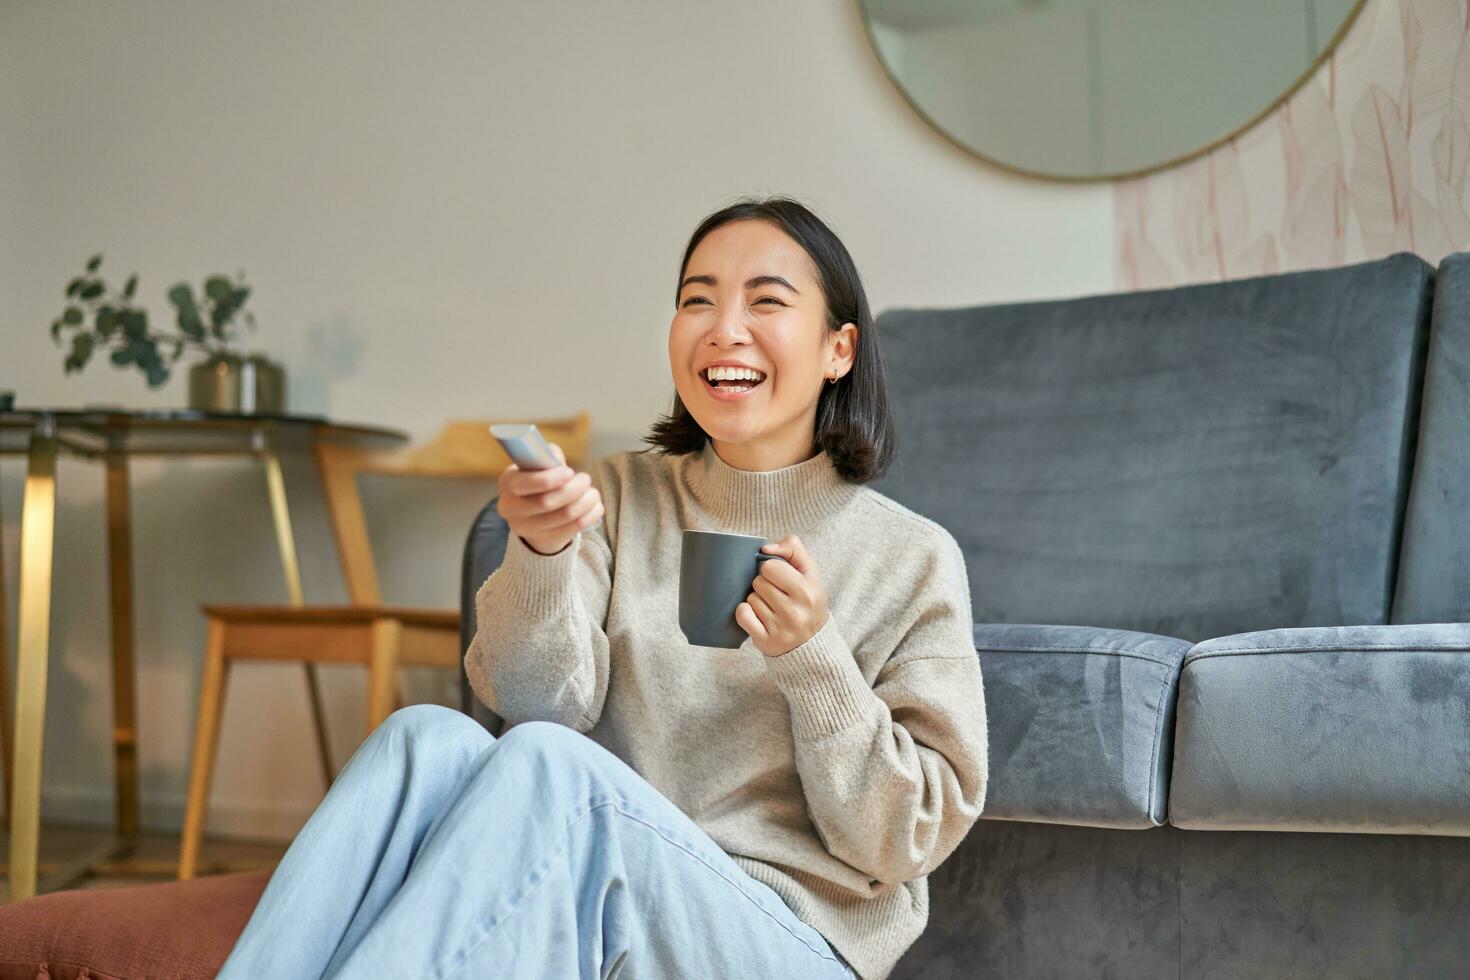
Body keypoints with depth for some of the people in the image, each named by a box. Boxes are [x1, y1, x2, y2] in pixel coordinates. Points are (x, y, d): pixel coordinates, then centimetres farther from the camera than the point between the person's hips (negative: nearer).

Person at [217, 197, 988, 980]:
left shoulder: (914, 560, 1)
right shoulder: (622, 496, 12)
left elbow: (909, 842, -2)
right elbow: (544, 701, -2)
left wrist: (813, 659, -17)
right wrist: (541, 555, -22)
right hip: (599, 887, 3)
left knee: (546, 766, -31)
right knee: (433, 739, -28)